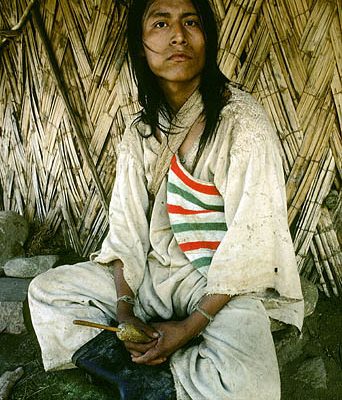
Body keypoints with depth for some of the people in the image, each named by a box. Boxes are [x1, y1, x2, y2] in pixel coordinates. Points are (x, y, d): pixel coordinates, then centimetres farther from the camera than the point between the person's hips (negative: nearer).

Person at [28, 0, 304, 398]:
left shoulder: (243, 121, -16)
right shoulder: (139, 131, 2)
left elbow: (250, 239, -19)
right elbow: (126, 226, 1)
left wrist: (190, 326, -20)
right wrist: (123, 306, -14)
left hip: (226, 285, -5)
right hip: (157, 272, 6)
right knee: (45, 290, 4)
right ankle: (139, 368, -9)